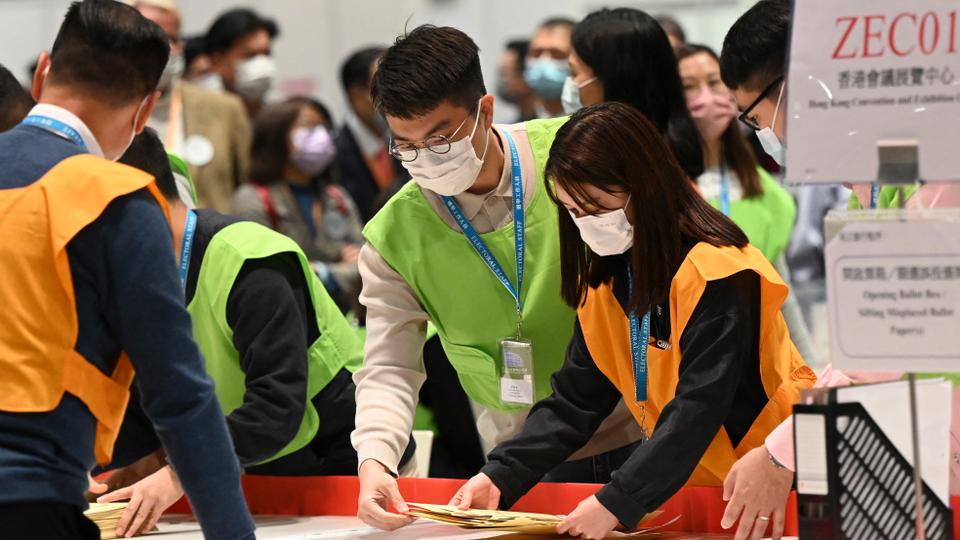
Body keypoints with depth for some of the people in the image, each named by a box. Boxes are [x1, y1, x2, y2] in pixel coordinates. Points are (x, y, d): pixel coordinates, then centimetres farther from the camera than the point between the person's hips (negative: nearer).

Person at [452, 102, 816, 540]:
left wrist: (617, 503, -29)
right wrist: (499, 477, -7)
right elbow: (574, 399, 6)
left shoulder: (716, 275, -16)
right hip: (692, 483, 7)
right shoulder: (604, 280, 7)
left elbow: (699, 409, -23)